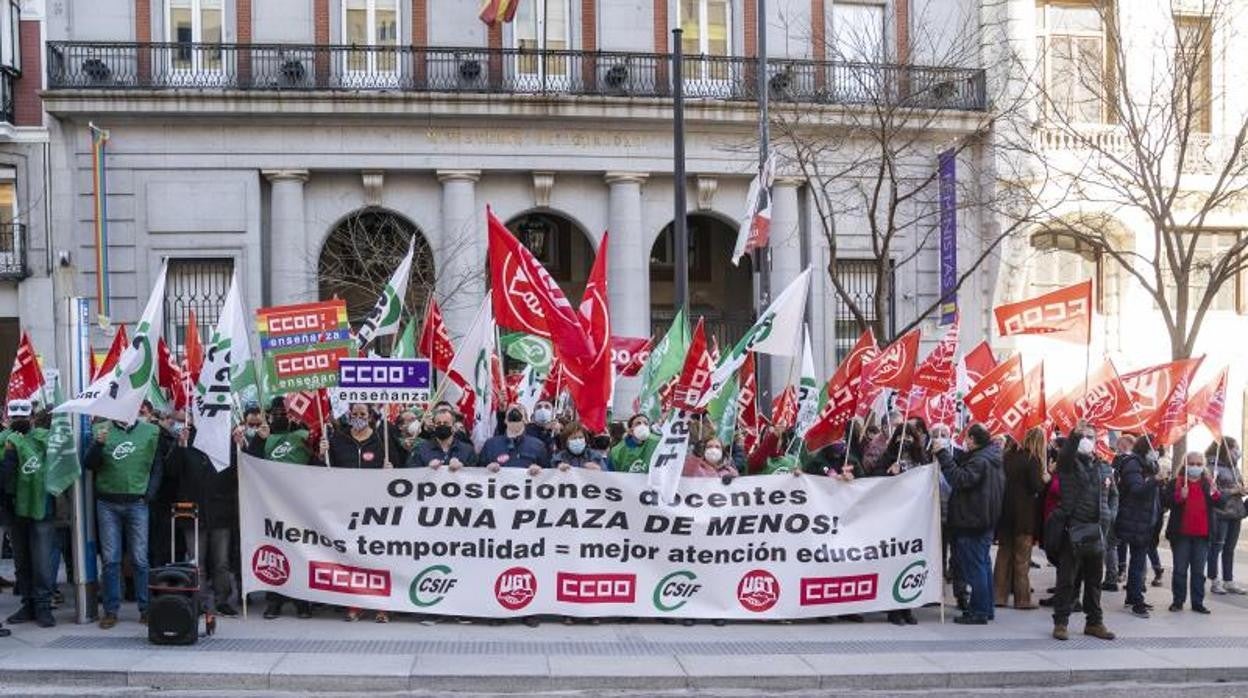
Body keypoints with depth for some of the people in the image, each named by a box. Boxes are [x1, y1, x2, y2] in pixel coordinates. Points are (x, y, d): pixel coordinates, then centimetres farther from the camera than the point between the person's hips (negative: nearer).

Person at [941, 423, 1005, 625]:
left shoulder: (980, 461, -18)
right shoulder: (992, 459, 13)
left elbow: (961, 480, -28)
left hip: (974, 522, -10)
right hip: (986, 520, 10)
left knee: (975, 566, -6)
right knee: (983, 565, 15)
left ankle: (978, 612, -2)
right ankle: (985, 609, 23)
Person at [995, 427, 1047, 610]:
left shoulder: (1010, 456, 4)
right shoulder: (1033, 460, -13)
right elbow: (1037, 488, -16)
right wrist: (1045, 479, 4)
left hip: (1006, 511, 5)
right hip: (1024, 514, -5)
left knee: (1004, 553, 12)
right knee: (1022, 557, 2)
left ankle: (999, 595, 14)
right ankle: (1022, 599, 5)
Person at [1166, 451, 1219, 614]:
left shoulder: (1207, 483, 7)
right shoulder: (1176, 482, -2)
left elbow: (1220, 503, -2)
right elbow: (1167, 501, -11)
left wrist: (1215, 493, -23)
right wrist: (1180, 496, -29)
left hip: (1201, 535, 2)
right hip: (1181, 534, -2)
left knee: (1198, 571, 7)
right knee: (1180, 569, 5)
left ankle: (1198, 602, 12)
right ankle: (1178, 600, 13)